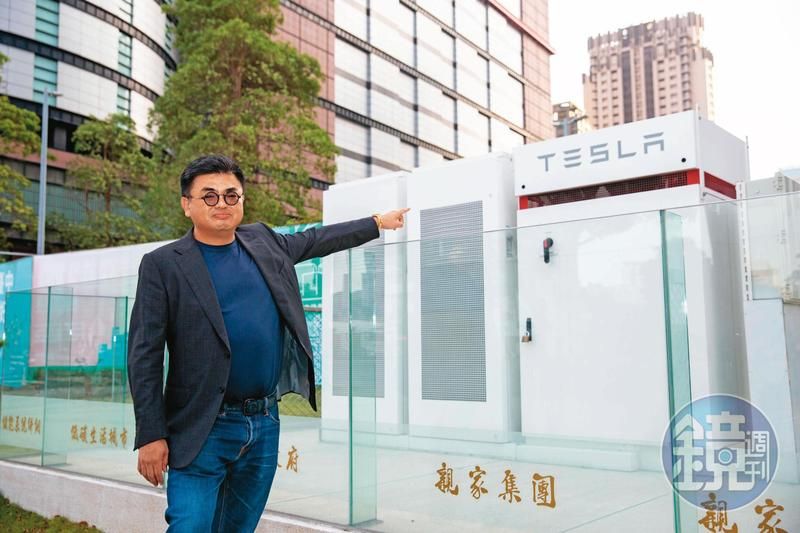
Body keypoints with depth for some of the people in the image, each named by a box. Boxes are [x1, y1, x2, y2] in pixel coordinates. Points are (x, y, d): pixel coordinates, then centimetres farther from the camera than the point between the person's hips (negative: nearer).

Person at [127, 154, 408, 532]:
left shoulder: (263, 242, 8)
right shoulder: (163, 265, -6)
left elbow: (317, 239, 25)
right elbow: (144, 355, -8)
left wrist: (378, 223, 33)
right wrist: (151, 435, -13)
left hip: (265, 423, 5)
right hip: (203, 429, -5)